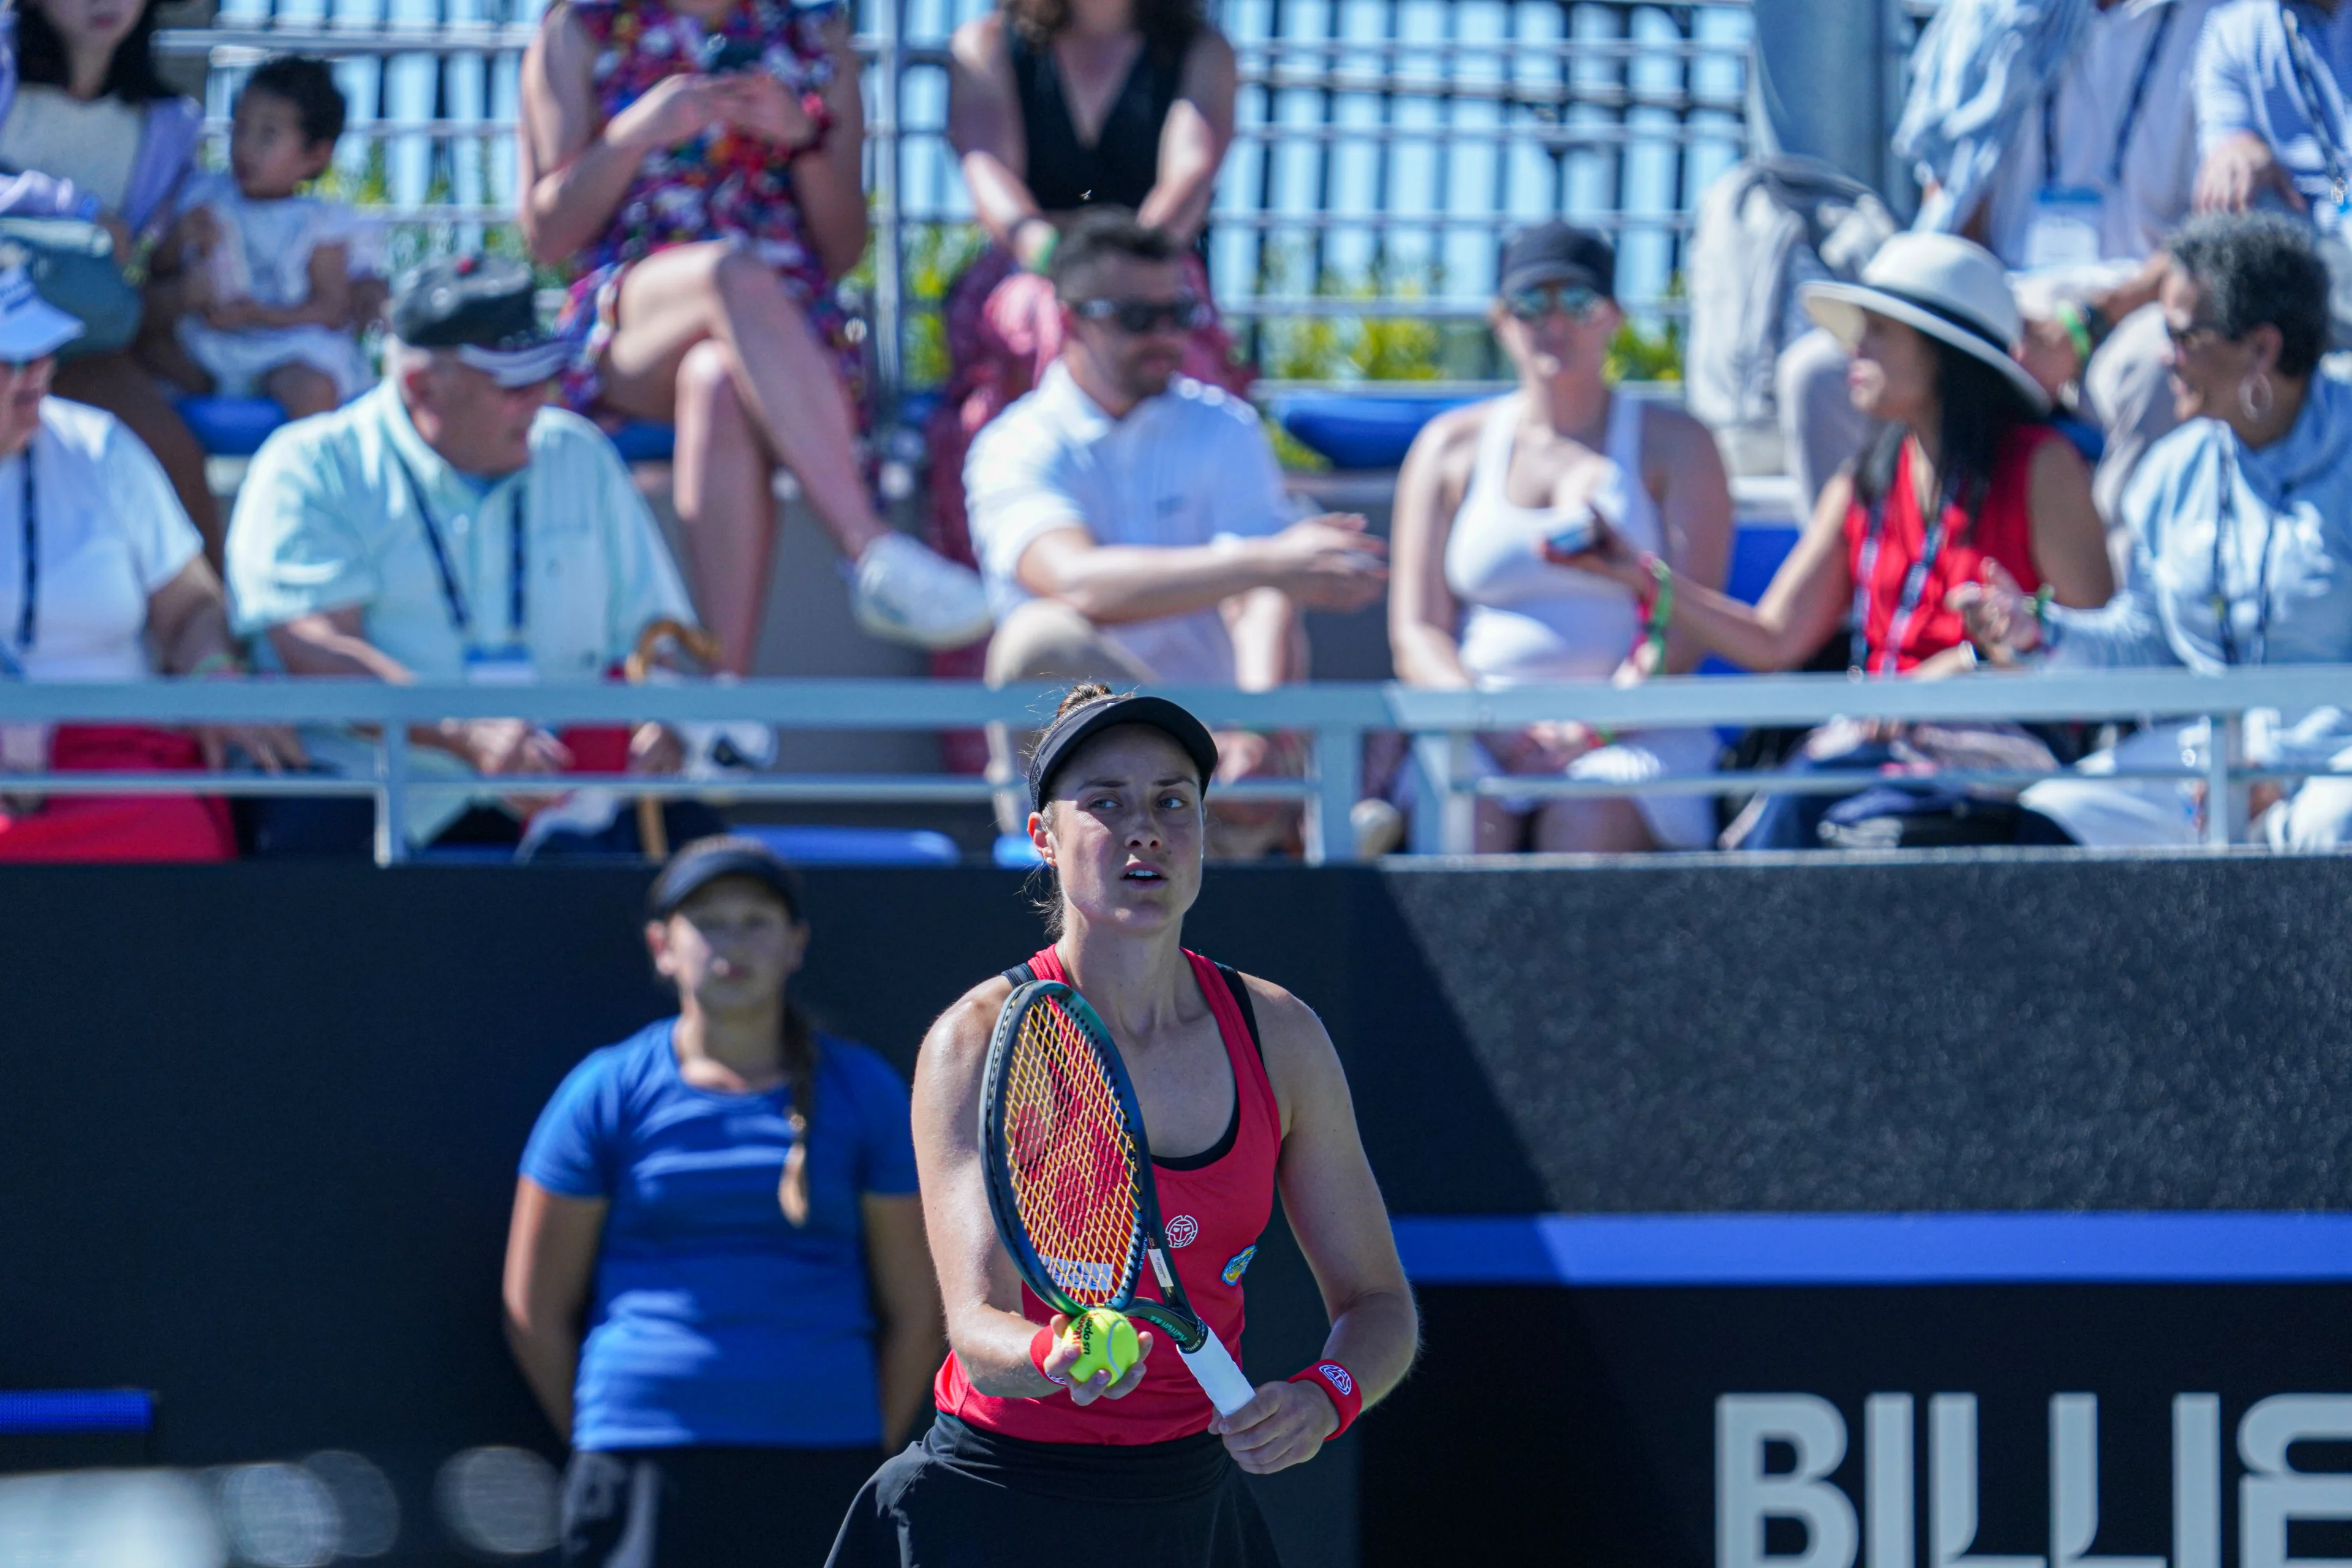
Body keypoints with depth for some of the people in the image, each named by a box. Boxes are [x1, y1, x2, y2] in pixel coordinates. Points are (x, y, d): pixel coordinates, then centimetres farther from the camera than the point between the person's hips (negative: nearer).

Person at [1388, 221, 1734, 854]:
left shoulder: (1675, 444, 12)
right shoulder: (1451, 447, 18)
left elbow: (1686, 629, 1)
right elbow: (1416, 633, 10)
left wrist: (1593, 732, -16)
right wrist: (1491, 727, -11)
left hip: (1634, 733, -1)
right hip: (1475, 728, 1)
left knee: (1589, 818, -36)